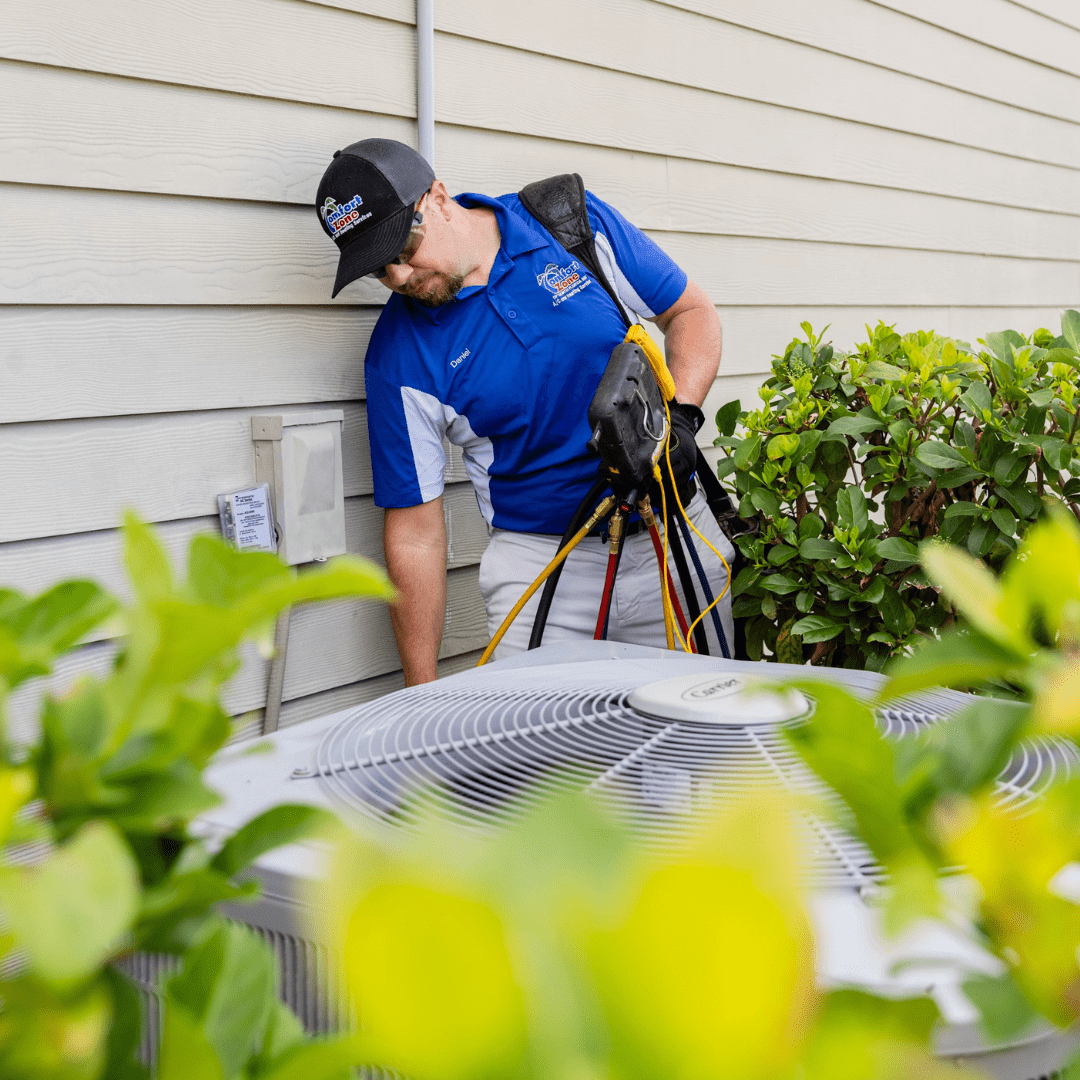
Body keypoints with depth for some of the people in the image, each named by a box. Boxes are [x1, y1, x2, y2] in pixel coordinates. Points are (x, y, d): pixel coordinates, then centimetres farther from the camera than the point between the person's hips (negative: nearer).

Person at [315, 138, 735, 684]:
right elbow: (415, 530, -6)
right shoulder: (399, 354, -8)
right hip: (540, 559, -1)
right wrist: (423, 692, -7)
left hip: (675, 534, 1)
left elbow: (691, 312, 6)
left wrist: (679, 416, -14)